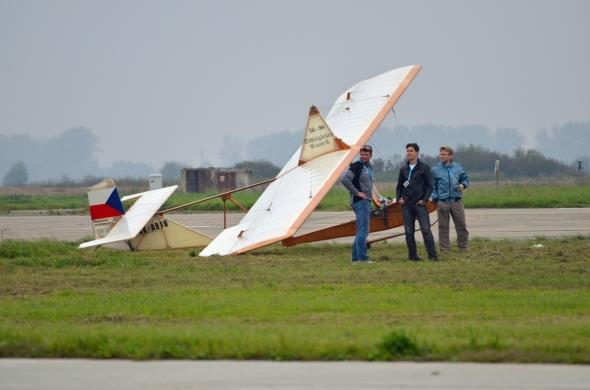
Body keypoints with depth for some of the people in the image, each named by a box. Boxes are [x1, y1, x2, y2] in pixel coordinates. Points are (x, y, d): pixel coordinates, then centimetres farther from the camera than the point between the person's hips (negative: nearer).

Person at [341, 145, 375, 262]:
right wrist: (357, 192, -20)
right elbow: (344, 179, -22)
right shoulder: (356, 166, -11)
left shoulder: (369, 167, 17)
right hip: (360, 201, -10)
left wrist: (370, 194, 14)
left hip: (367, 202, 10)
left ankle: (356, 257, 19)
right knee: (363, 230, -13)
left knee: (362, 231, 13)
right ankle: (362, 257, -15)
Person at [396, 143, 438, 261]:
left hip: (420, 204, -4)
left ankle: (432, 255, -12)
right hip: (406, 205, 4)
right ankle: (412, 255, 11)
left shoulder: (424, 168, 1)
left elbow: (429, 186, 0)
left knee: (426, 230, -11)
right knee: (408, 232, 3)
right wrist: (399, 198, 4)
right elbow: (399, 186, 20)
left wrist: (424, 199, -10)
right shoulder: (404, 169, 12)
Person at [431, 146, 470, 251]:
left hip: (457, 201, 1)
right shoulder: (435, 169, 3)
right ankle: (445, 248, 9)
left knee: (461, 225, 4)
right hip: (442, 202, -1)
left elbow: (465, 179, 19)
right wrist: (434, 197, -7)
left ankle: (463, 247, 14)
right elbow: (432, 186, 5)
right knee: (443, 227, 2)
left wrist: (463, 185, -2)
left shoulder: (458, 167, 7)